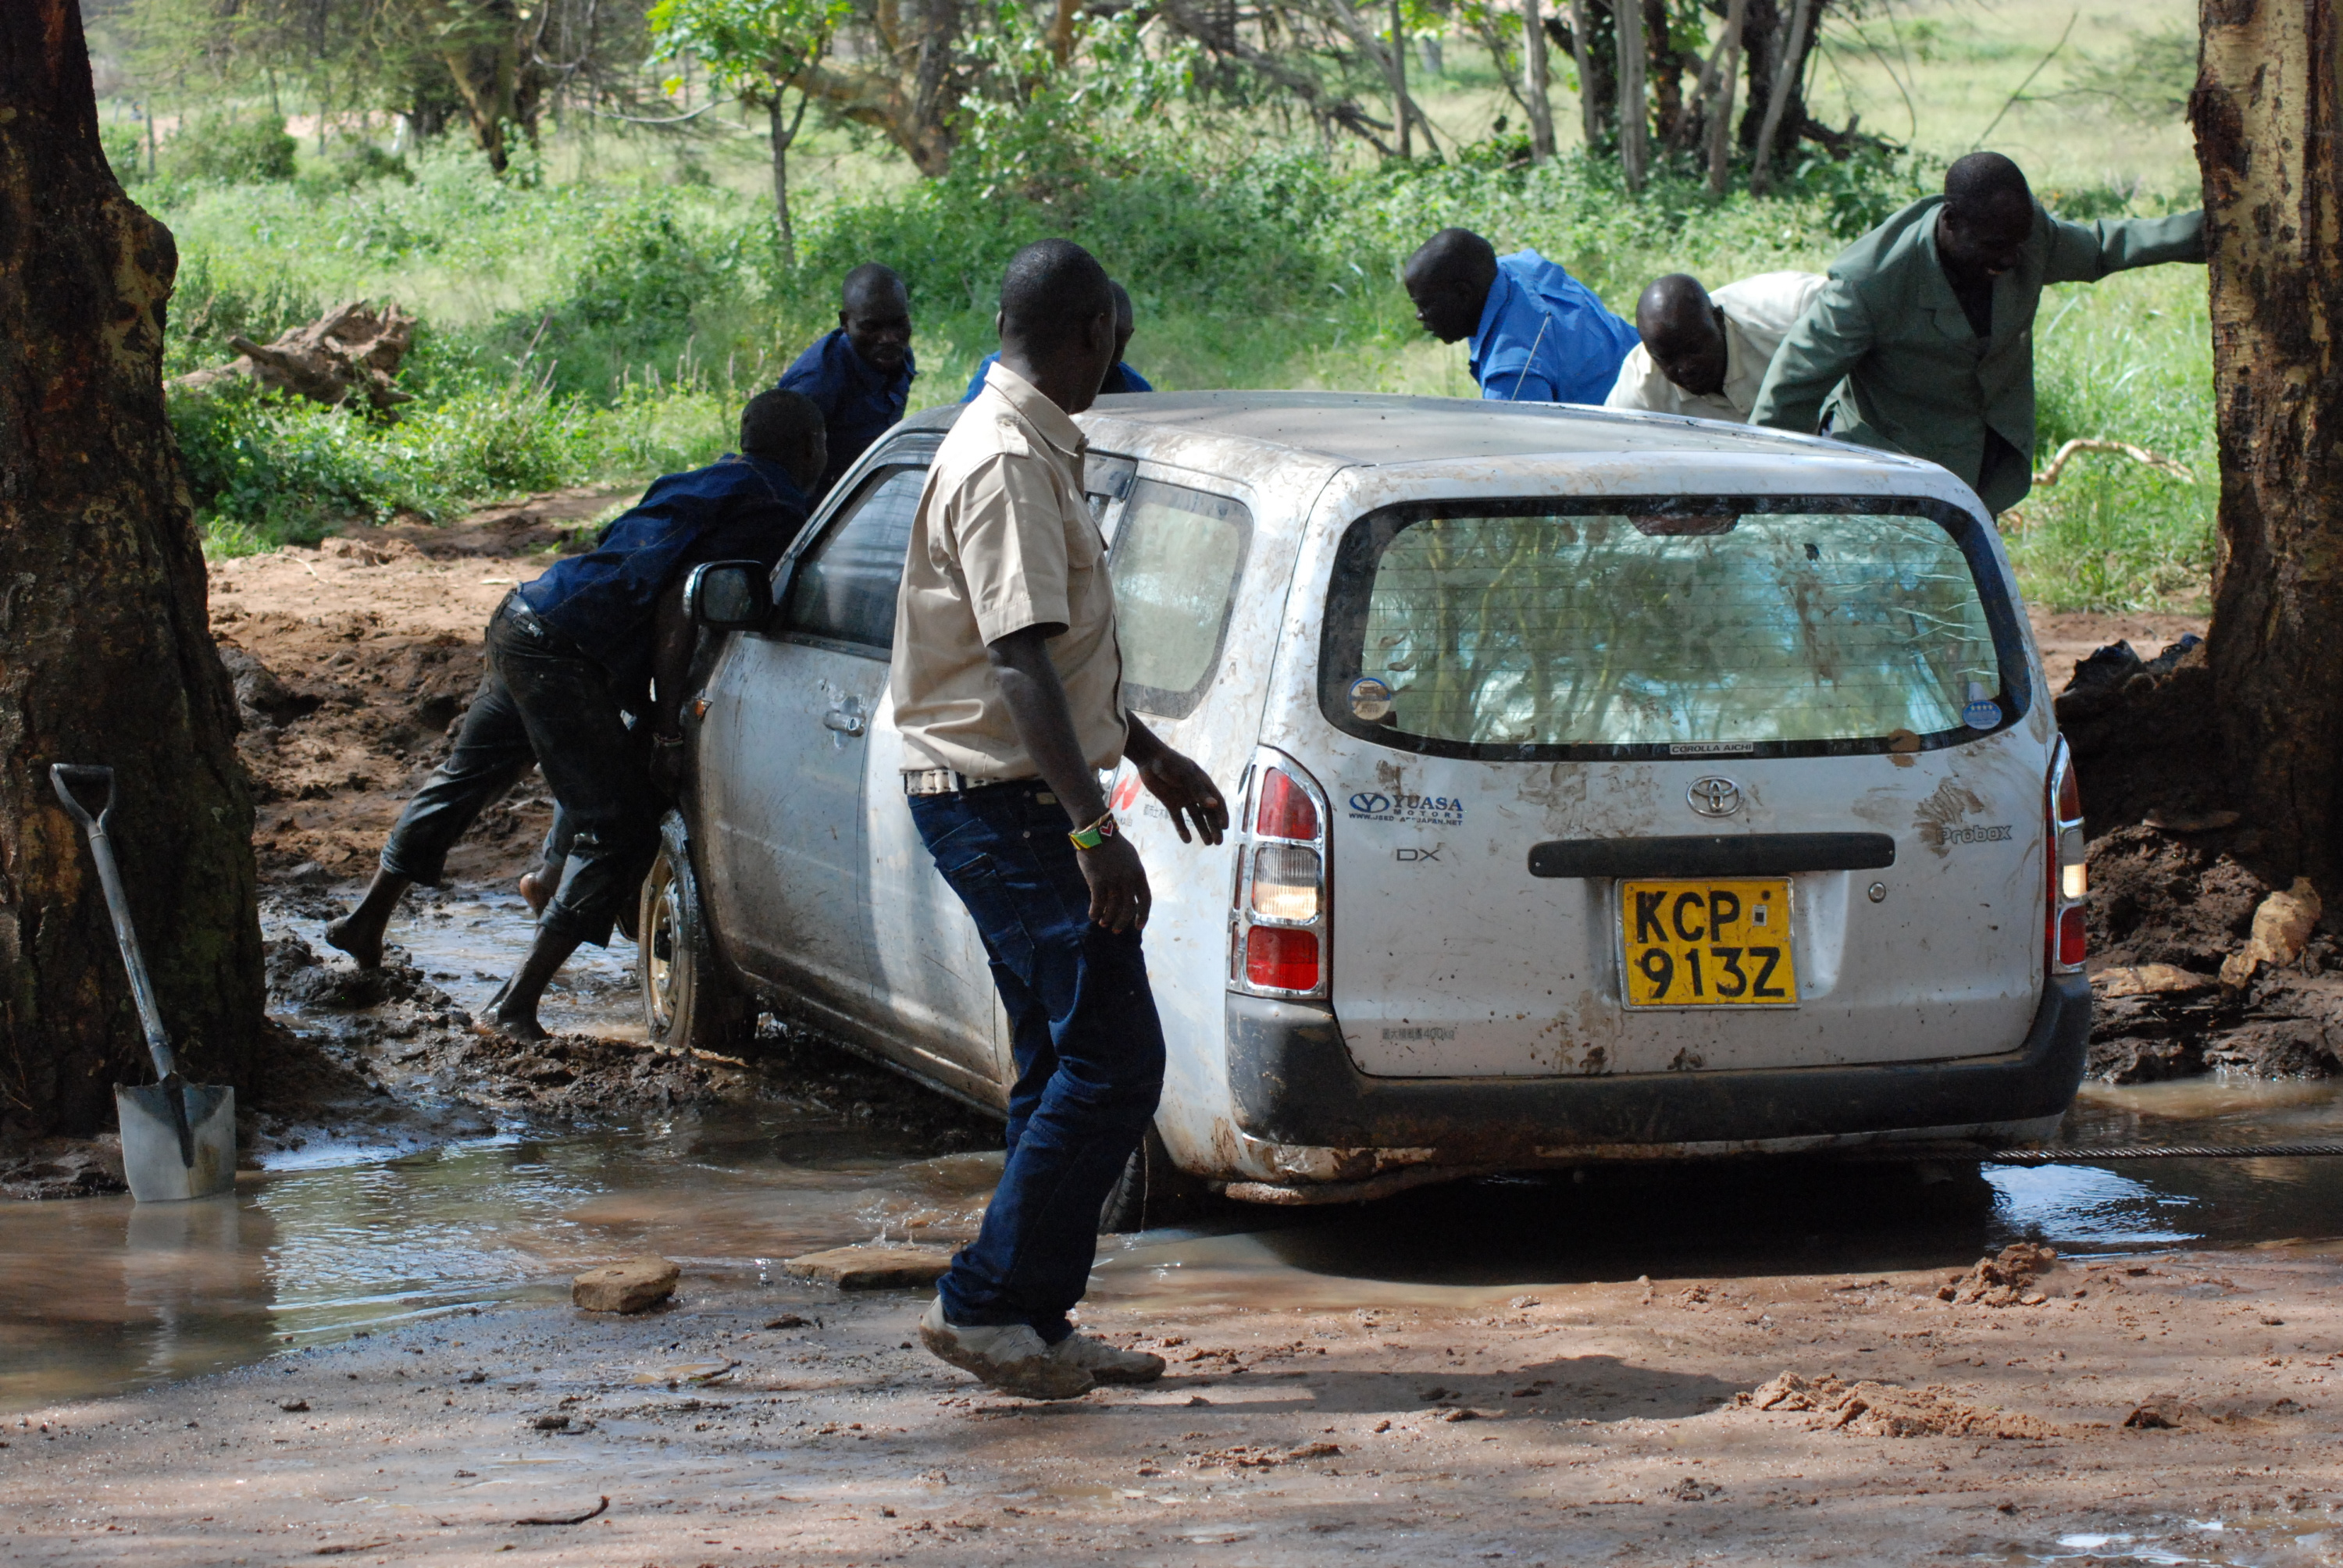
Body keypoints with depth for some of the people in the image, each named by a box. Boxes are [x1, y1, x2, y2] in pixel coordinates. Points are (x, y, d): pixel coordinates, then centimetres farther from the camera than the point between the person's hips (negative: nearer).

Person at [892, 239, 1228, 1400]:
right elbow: (1020, 661, -26)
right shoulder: (1008, 463, -18)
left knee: (1065, 1068, 12)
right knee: (1111, 1062, -12)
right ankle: (986, 1304, -9)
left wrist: (1147, 752, 33)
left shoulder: (1032, 450, 16)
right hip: (1006, 802, -11)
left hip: (1014, 798, 11)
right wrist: (1092, 826, -31)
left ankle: (1036, 1327, 16)